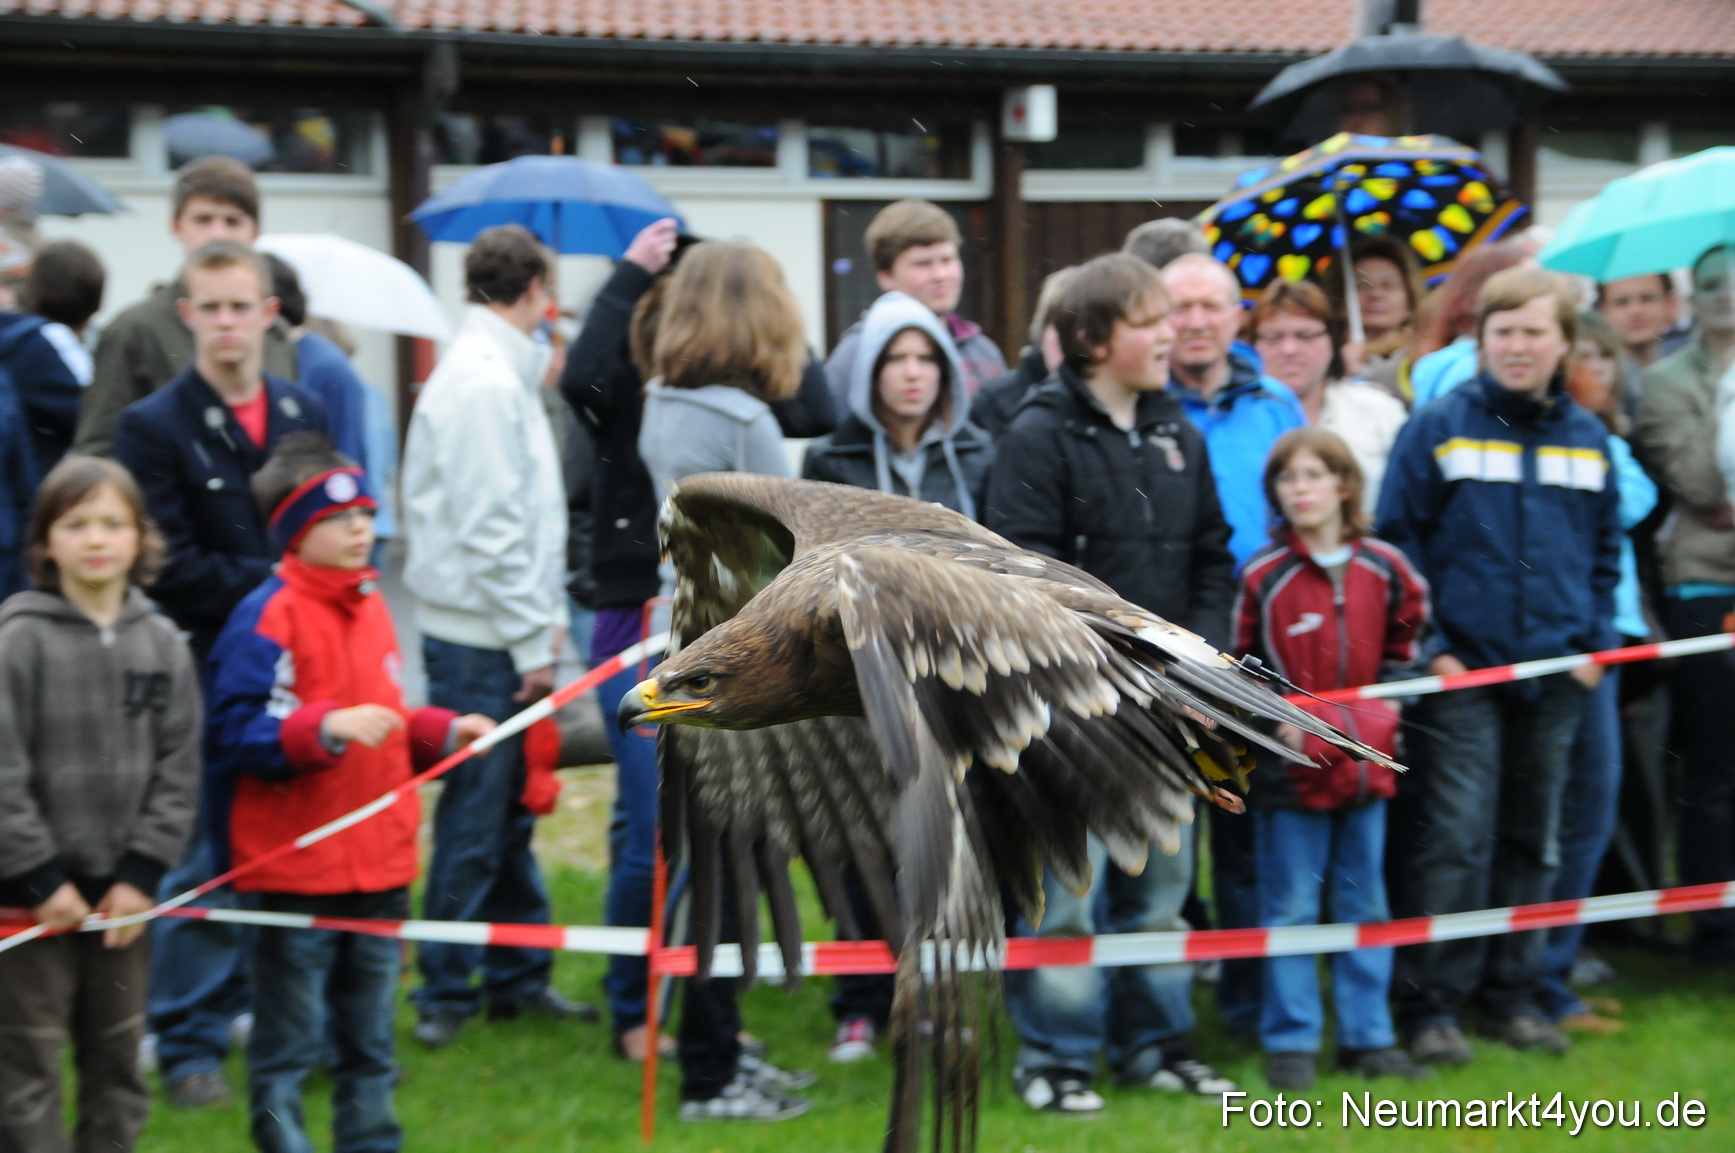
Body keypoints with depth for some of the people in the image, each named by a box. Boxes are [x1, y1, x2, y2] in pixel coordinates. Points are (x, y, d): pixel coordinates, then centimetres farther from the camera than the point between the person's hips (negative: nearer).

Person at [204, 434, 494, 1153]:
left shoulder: (370, 605, 14)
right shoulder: (267, 618, -12)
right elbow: (238, 735, -19)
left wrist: (444, 732, 10)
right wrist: (327, 725, -30)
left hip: (380, 866, 8)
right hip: (296, 871, -7)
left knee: (370, 1045, 16)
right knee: (288, 1047, 1)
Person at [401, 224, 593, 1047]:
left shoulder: (499, 371, 16)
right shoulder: (484, 383, -15)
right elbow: (486, 530, -20)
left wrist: (543, 619, 13)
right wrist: (533, 642, -16)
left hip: (500, 638, 10)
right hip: (481, 640, -10)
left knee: (509, 814, 16)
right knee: (476, 818, -2)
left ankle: (518, 976, 25)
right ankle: (446, 994, 7)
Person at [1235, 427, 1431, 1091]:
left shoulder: (1384, 569, 2)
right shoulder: (1264, 576, -6)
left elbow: (1402, 641, 18)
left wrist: (1387, 704, 5)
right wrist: (1278, 722, -9)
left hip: (1365, 759, 3)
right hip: (1292, 764, -3)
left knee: (1364, 905, 10)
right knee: (1291, 907, 1)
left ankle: (1368, 1037, 19)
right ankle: (1291, 1043, 9)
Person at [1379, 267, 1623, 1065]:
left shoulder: (1588, 439, 9)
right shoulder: (1438, 429, -3)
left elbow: (1606, 551, 16)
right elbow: (1397, 542, -4)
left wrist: (1595, 641, 5)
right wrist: (1428, 647, -10)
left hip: (1556, 675, 4)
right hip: (1462, 672, -4)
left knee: (1533, 841, 12)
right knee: (1455, 840, -8)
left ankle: (1514, 993, 22)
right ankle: (1431, 1005, 0)